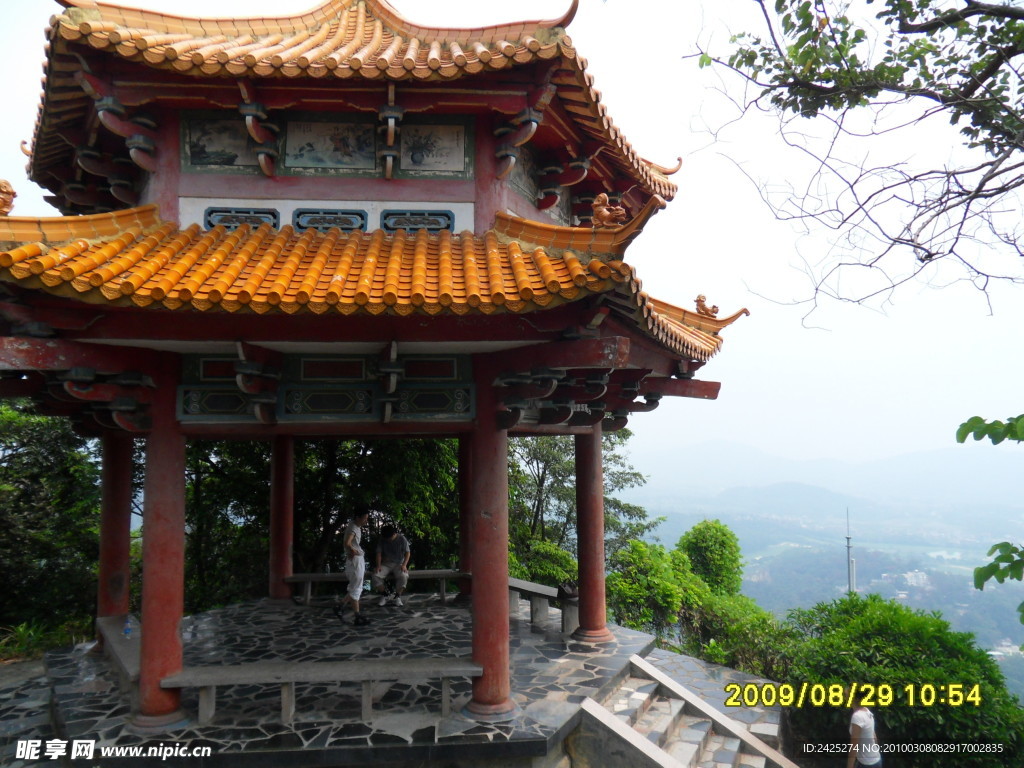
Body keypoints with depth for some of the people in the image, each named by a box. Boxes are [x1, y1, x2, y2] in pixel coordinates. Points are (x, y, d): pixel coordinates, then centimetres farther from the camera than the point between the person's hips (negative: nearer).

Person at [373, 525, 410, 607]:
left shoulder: (402, 539, -4)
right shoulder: (382, 540, 2)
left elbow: (407, 552, -4)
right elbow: (379, 553, 2)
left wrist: (404, 565, -17)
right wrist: (378, 565, -13)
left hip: (398, 564, -2)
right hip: (386, 564, 2)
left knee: (404, 576, -35)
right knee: (376, 576, -28)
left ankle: (397, 597, -14)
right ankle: (384, 596, -4)